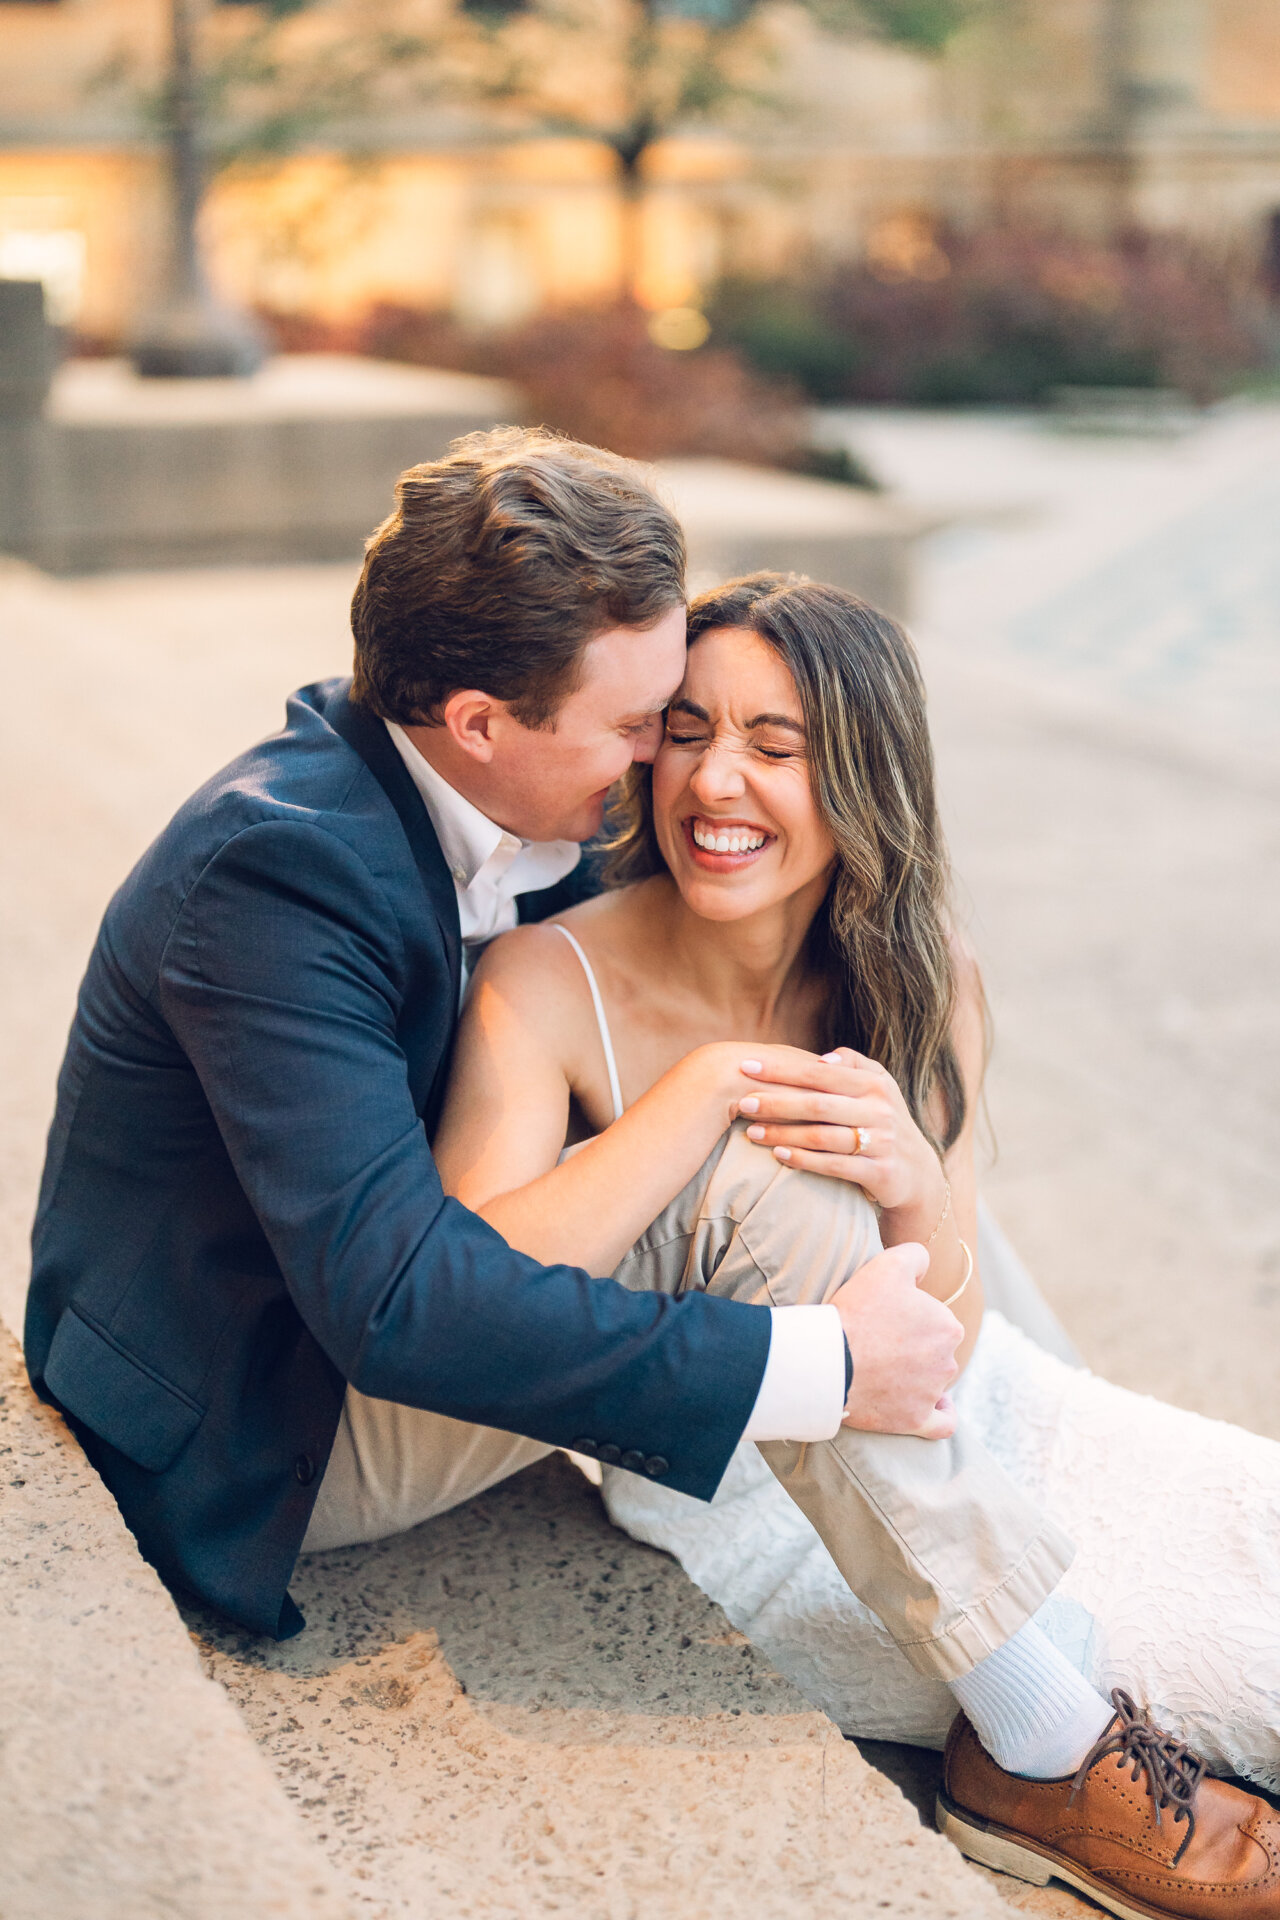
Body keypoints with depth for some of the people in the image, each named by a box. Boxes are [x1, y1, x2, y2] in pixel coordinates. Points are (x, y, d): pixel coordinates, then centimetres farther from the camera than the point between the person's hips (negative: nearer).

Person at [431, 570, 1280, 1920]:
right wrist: (710, 1086, -33)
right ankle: (1045, 1750, -23)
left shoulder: (924, 986, -8)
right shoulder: (550, 983, -19)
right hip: (727, 1487, -3)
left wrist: (914, 1187, -31)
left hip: (942, 1448, 4)